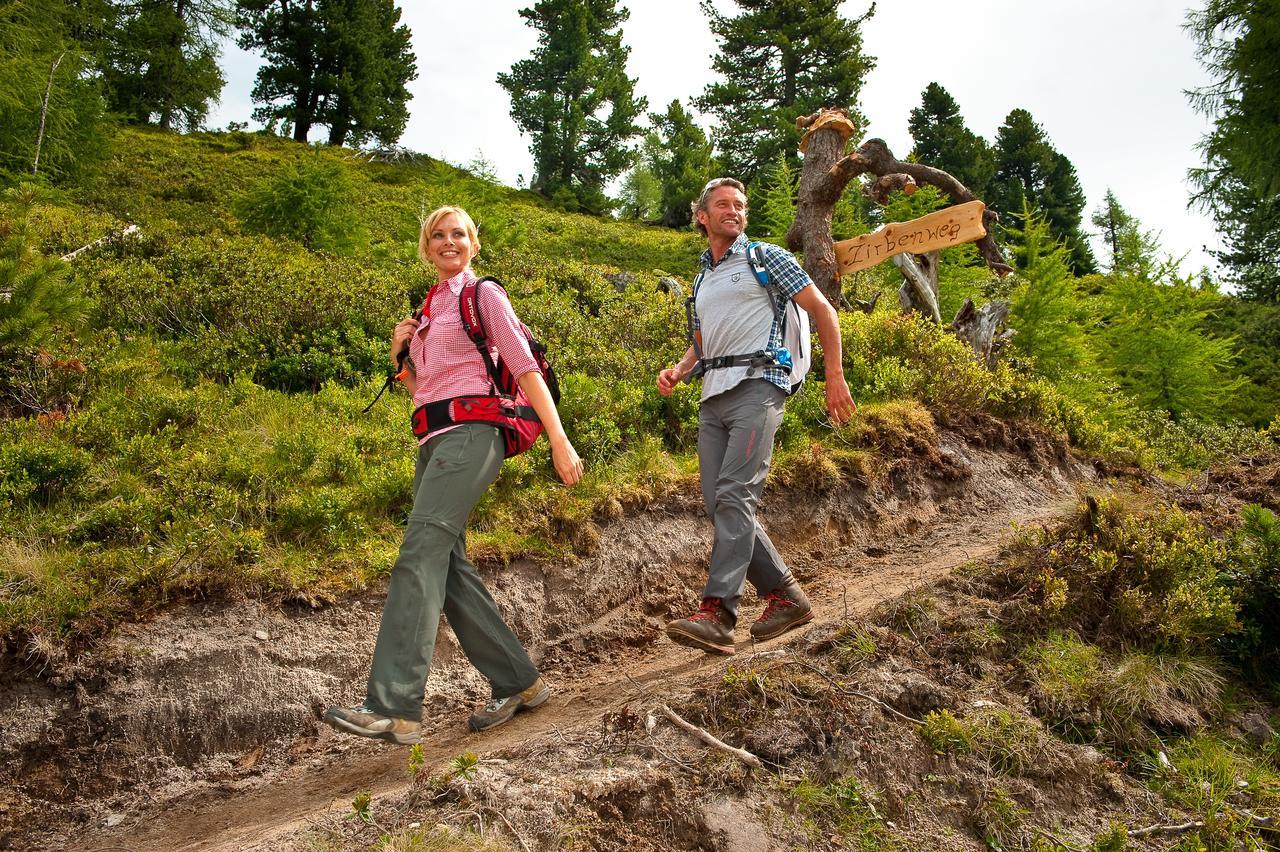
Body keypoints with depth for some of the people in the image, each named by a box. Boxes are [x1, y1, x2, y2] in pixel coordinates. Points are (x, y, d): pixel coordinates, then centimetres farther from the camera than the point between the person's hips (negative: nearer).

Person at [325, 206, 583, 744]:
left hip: (470, 434, -8)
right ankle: (517, 683, 11)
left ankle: (392, 706, -21)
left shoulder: (483, 295, 3)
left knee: (419, 555, -19)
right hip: (433, 440, 8)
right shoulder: (428, 309, 23)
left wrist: (559, 441, -13)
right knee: (448, 566, 1)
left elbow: (525, 367, -5)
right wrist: (399, 356, 5)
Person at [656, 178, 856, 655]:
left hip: (756, 387, -7)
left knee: (734, 495, -20)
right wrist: (676, 373, 9)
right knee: (717, 502, 0)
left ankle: (717, 614, -24)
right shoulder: (701, 281, 24)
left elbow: (823, 311, 4)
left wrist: (835, 378, -4)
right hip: (713, 398, 7)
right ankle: (786, 597, 10)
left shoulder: (766, 258, 6)